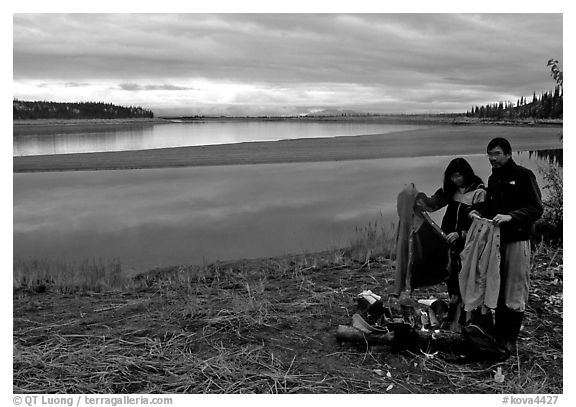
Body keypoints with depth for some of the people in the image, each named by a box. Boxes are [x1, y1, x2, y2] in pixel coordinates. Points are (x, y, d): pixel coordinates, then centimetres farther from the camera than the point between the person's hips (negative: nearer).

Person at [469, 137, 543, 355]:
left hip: (517, 240, -7)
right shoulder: (493, 178, 14)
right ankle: (497, 334, 21)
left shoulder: (524, 176, -8)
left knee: (515, 292, -1)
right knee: (496, 289, 11)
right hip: (495, 239, 7)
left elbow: (536, 208, -13)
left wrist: (511, 216, -25)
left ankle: (510, 340, 7)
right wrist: (479, 212, 2)